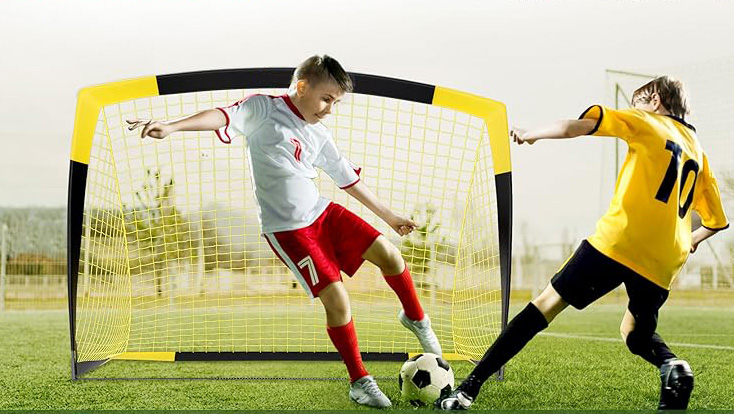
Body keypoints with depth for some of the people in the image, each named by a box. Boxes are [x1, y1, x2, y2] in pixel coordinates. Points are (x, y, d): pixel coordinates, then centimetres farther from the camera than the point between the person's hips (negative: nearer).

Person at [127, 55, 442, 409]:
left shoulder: (319, 135, 11)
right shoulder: (264, 109, -8)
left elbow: (347, 177, 20)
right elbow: (225, 116, -25)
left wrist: (387, 214, 25)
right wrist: (172, 126, -42)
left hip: (323, 212, 6)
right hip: (287, 229, -6)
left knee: (388, 253, -4)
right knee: (336, 298, -14)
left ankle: (416, 319, 24)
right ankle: (359, 382, 4)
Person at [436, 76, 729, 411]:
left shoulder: (646, 121, 10)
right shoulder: (697, 148, 23)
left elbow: (579, 125, -5)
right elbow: (718, 220, 25)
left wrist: (531, 134, 9)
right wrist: (689, 242, 41)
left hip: (618, 239, -5)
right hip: (665, 261, 5)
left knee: (548, 303, 0)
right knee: (635, 331, 24)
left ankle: (469, 387, -5)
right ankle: (671, 365, -10)